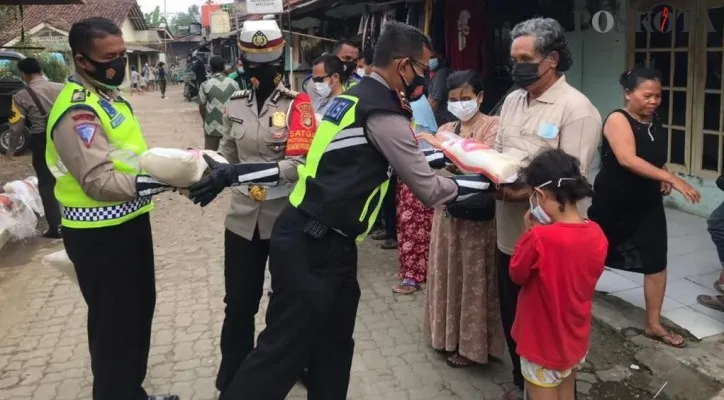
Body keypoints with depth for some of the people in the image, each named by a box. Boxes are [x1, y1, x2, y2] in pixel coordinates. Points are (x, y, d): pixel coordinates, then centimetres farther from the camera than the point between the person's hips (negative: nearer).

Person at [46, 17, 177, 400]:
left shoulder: (109, 94, 11)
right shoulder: (77, 110, -21)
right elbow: (100, 181, -30)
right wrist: (164, 178, -38)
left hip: (129, 222, 10)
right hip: (100, 234, -10)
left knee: (140, 310, 21)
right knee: (115, 323, 1)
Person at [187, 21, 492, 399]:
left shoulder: (353, 97, 13)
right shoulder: (383, 115, -14)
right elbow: (429, 190, -8)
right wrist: (488, 180, 5)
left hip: (323, 242, 10)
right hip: (313, 248, -10)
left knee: (334, 344, 18)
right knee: (282, 353, 0)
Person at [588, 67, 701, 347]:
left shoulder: (656, 124, 4)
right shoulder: (618, 120, -18)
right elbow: (628, 160, -33)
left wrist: (664, 181, -1)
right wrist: (672, 178, -38)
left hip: (648, 205, 6)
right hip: (612, 204, -5)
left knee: (656, 262, 0)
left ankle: (653, 324, 12)